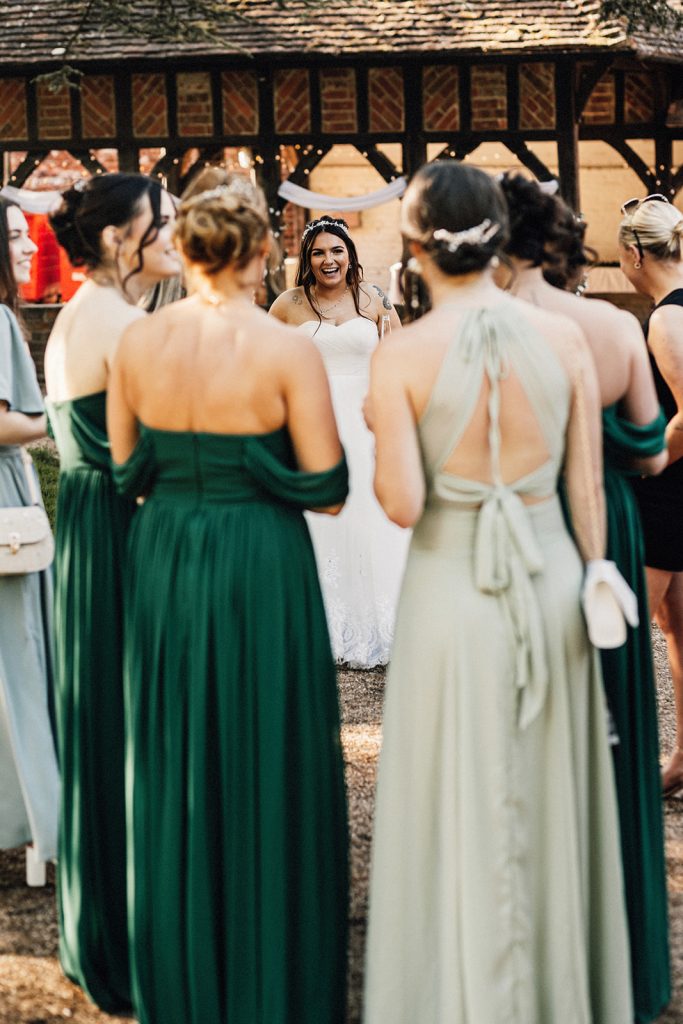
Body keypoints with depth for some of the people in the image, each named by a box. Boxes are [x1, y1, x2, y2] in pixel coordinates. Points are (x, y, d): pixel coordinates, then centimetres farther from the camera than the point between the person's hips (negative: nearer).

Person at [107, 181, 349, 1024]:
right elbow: (327, 491, -11)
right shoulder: (287, 351, -14)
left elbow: (126, 471, 6)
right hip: (261, 569, -4)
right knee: (266, 775, 8)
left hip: (162, 566, 4)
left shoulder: (137, 342, -2)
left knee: (173, 769, 17)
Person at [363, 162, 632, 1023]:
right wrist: (592, 585, 10)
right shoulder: (564, 339, -4)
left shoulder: (400, 359, -13)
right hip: (554, 581, 3)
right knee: (551, 800, 17)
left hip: (453, 591, -3)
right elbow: (588, 484, 0)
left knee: (463, 812, 10)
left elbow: (403, 505, -16)